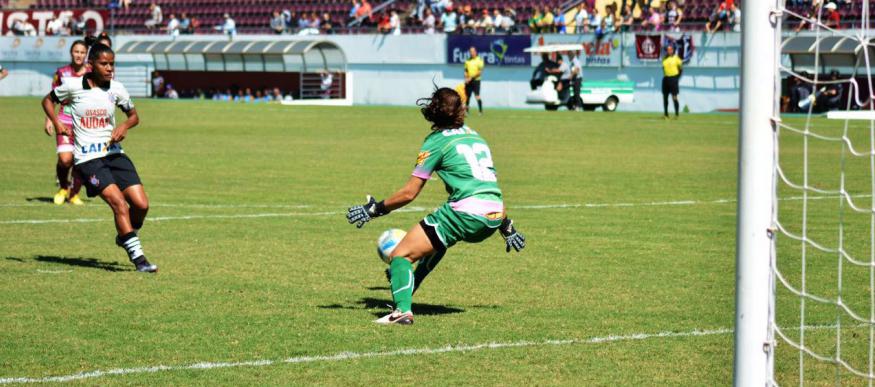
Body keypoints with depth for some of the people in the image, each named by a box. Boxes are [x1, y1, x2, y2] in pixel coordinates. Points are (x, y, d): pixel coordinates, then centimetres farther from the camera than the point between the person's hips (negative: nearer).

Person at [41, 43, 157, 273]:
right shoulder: (73, 85, -4)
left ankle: (125, 237, 24)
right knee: (119, 202, -21)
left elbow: (134, 116, 18)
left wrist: (124, 127, -4)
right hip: (87, 158, -4)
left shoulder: (116, 89, 4)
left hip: (113, 153, 4)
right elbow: (48, 101, 14)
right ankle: (137, 256, -19)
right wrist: (57, 124, -2)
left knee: (141, 204, -7)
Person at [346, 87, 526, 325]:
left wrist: (376, 209, 10)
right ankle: (404, 292, 37)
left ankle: (403, 309, -27)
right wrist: (506, 226, 36)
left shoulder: (437, 141, 3)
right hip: (494, 216, 8)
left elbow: (409, 193, -1)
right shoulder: (474, 136, 22)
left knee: (401, 255, -4)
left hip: (465, 213, -8)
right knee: (437, 241, 36)